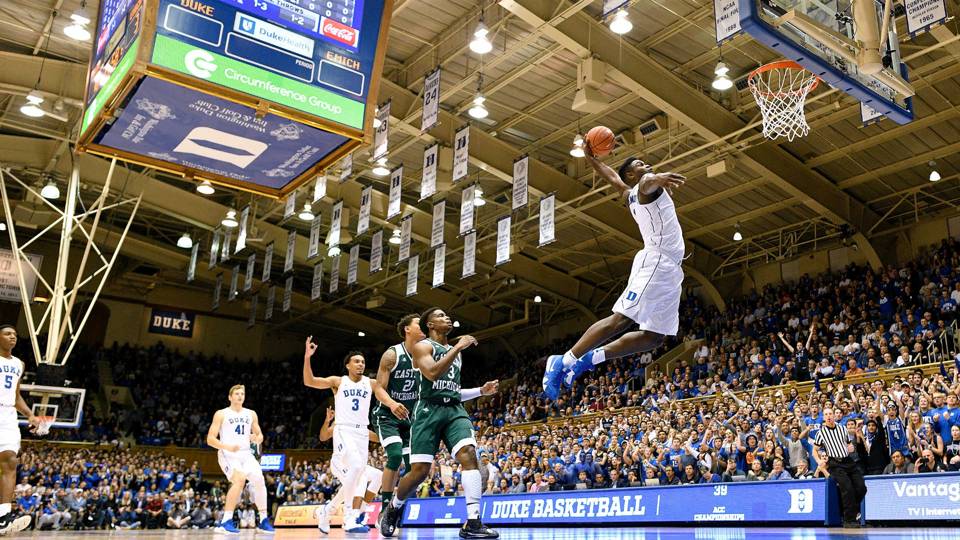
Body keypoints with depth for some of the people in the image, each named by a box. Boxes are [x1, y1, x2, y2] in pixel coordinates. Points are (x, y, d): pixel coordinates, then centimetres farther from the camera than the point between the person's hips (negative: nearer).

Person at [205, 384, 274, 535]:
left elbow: (260, 435, 18)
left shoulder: (251, 414, 12)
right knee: (240, 479, -29)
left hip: (246, 453, 5)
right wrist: (227, 447, -23)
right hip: (228, 454, -5)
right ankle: (225, 522, -25)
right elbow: (210, 439, -7)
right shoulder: (221, 414, -1)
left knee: (259, 480, -8)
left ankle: (264, 521, 5)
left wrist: (257, 438, -7)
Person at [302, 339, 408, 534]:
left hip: (362, 432, 4)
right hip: (343, 430, -4)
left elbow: (384, 396, -10)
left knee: (356, 474, 6)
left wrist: (393, 405, -34)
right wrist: (307, 357, -21)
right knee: (356, 465, -26)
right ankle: (351, 516, -19)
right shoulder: (338, 381, 5)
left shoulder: (371, 383, 10)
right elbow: (309, 381, -6)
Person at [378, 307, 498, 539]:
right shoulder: (422, 346, 2)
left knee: (468, 454, -20)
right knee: (420, 470, -6)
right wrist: (457, 348, -15)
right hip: (429, 410, -5)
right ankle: (393, 509, 23)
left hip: (455, 410, 5)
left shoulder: (455, 351, 24)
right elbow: (432, 373, -18)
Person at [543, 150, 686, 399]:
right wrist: (657, 178, -49)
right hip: (655, 262, -10)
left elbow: (611, 176, 37)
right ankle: (565, 360, -16)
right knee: (621, 320, -18)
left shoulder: (630, 195, 25)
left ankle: (590, 358, 3)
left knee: (655, 337, 4)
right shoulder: (644, 186, -1)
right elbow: (647, 183, -27)